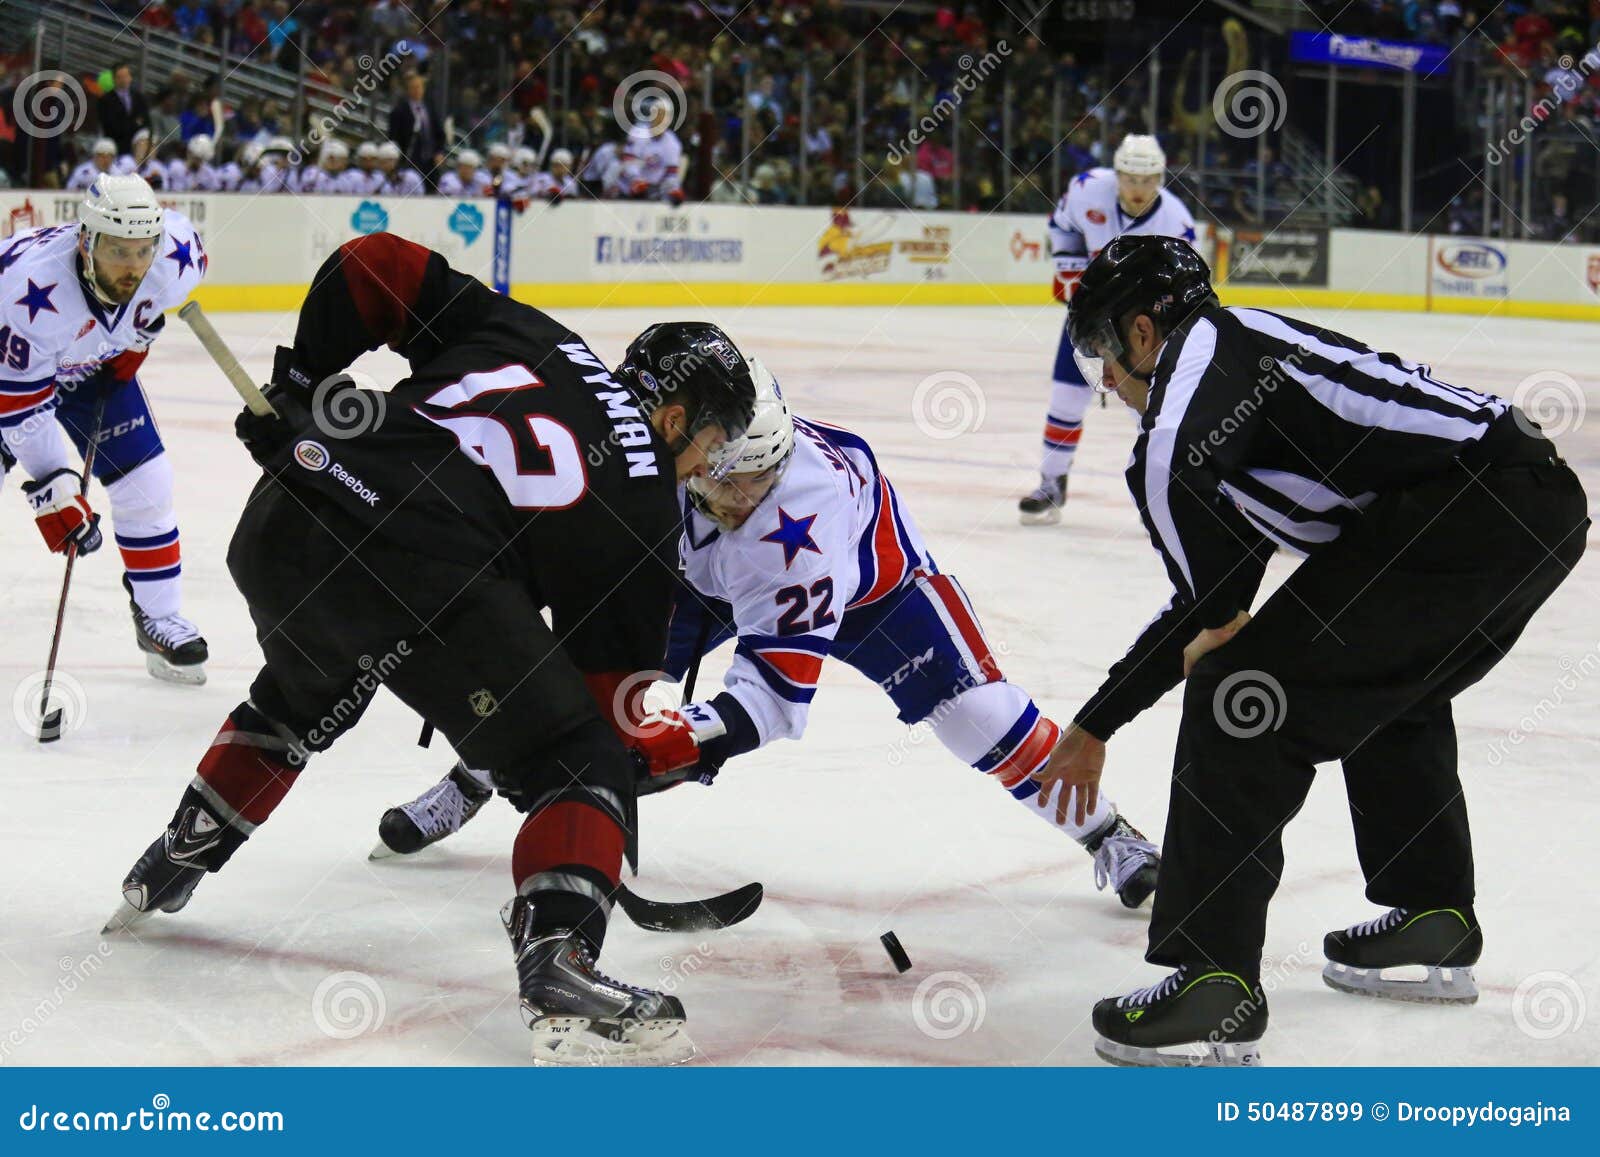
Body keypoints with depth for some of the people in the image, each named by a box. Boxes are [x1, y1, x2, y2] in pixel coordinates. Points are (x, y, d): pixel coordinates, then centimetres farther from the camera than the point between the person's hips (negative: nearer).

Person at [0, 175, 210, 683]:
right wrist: (51, 487, -35)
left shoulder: (175, 256, -30)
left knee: (146, 482, -1)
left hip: (97, 366, 4)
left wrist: (139, 336, -3)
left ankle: (160, 619, 15)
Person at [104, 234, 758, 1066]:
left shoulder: (524, 334, 24)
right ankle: (559, 975, -17)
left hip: (279, 526, 7)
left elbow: (374, 267, 19)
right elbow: (608, 674, 13)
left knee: (299, 699, 38)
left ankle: (167, 871, 52)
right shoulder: (643, 501, 12)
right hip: (425, 576, -7)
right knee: (578, 769, 4)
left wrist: (300, 384, 28)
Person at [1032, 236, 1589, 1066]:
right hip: (1547, 505, 10)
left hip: (1461, 519, -10)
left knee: (1240, 696, -5)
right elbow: (1209, 602, 34)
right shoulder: (1243, 365, 30)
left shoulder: (1207, 346, 3)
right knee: (1390, 689, 34)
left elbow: (1168, 467, -16)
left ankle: (1214, 993, -4)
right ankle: (1433, 923, 43)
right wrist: (1094, 727, 37)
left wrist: (1216, 618, -2)